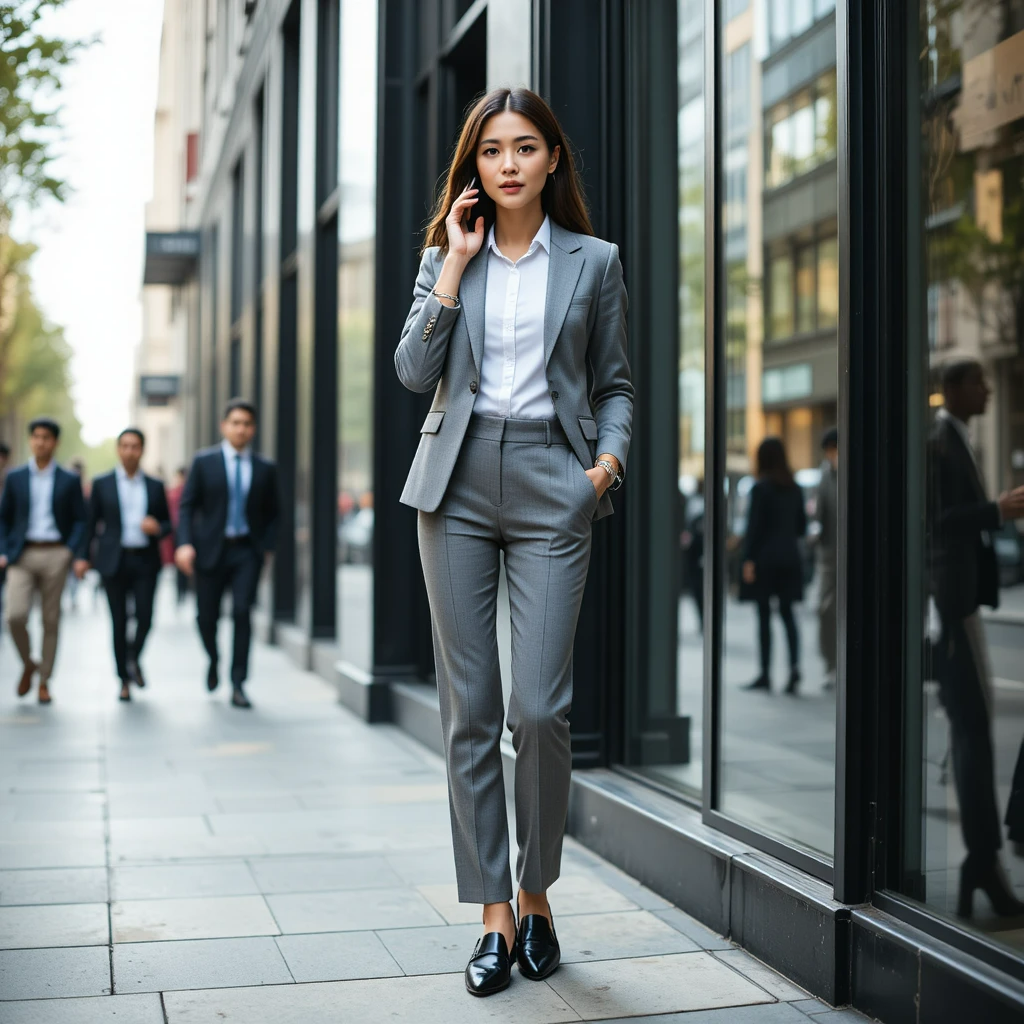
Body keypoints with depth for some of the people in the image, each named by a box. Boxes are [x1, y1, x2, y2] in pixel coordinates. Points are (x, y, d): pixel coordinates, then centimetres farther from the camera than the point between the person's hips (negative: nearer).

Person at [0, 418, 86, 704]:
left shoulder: (69, 481, 6)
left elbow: (81, 520, 5)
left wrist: (71, 551, -9)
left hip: (55, 555, -1)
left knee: (51, 620, 3)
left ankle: (44, 682, 14)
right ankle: (28, 665, 13)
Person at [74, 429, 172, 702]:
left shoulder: (155, 486, 10)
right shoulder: (102, 484, 6)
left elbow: (168, 524, 13)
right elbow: (91, 523, 6)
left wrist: (157, 528, -10)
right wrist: (83, 556, -2)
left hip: (145, 561, 1)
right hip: (114, 560, -1)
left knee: (145, 617, -9)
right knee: (119, 622, 2)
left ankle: (134, 658, 20)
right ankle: (125, 679, 14)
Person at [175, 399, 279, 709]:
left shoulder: (265, 469, 6)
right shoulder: (203, 462, 3)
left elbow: (272, 514, 13)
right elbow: (186, 506, 0)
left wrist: (267, 547, -1)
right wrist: (185, 544, -13)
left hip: (247, 550, 0)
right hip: (211, 550, 0)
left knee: (242, 611, -13)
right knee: (207, 616, 5)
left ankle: (238, 684, -6)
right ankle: (214, 661, 37)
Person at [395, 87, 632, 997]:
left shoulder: (593, 262, 9)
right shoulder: (446, 256, 12)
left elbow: (613, 382, 12)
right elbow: (415, 370, -1)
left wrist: (609, 459, -5)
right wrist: (454, 266, -3)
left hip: (550, 487, -2)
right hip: (458, 484, 2)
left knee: (539, 708, -10)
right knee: (469, 710, 1)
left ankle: (537, 895, 14)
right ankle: (495, 914, 11)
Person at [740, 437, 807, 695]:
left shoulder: (761, 488, -9)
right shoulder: (794, 488, 7)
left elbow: (754, 526, -12)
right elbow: (802, 526, 12)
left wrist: (748, 559, -11)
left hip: (765, 558, -5)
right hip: (790, 558, 5)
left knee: (764, 616, 1)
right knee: (787, 612, 8)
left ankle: (765, 674, 4)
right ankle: (794, 666, -9)